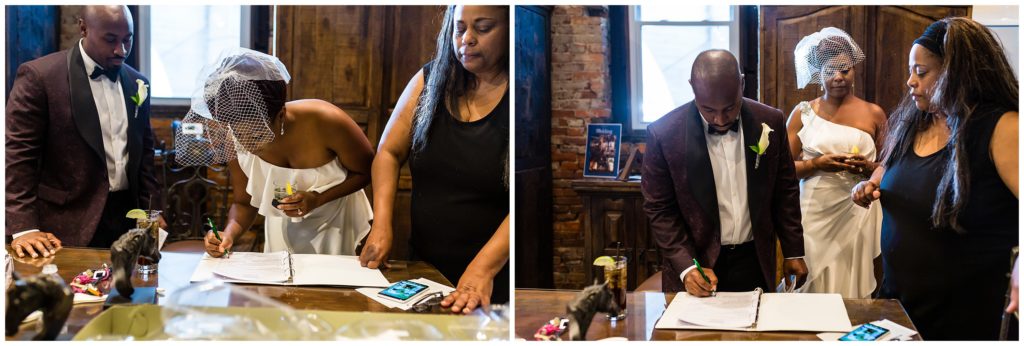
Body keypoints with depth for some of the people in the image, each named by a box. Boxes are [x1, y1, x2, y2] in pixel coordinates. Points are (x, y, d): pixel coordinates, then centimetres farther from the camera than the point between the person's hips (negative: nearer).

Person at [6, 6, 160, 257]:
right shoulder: (40, 76, -8)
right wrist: (23, 227, -18)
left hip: (128, 218, 5)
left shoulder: (137, 83, 10)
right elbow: (17, 154, -11)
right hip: (69, 225, -5)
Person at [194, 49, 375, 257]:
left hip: (333, 223, -2)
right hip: (282, 229, 2)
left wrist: (317, 199, -29)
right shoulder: (237, 143, -21)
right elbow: (244, 203, -8)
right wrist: (229, 234, -29)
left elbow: (367, 171, -16)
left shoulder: (326, 122, -31)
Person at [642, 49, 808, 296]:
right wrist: (687, 267, -17)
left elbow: (785, 191, 6)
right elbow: (659, 209, -8)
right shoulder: (664, 134, -14)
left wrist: (794, 252, 6)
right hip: (696, 263, -2)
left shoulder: (769, 122, -6)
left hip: (754, 262, 2)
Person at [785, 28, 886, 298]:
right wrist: (817, 164, -14)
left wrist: (868, 168, -10)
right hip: (813, 212, 0)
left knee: (851, 287, 4)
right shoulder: (803, 112, 5)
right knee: (812, 289, 2)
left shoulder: (874, 114, 6)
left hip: (856, 213, 0)